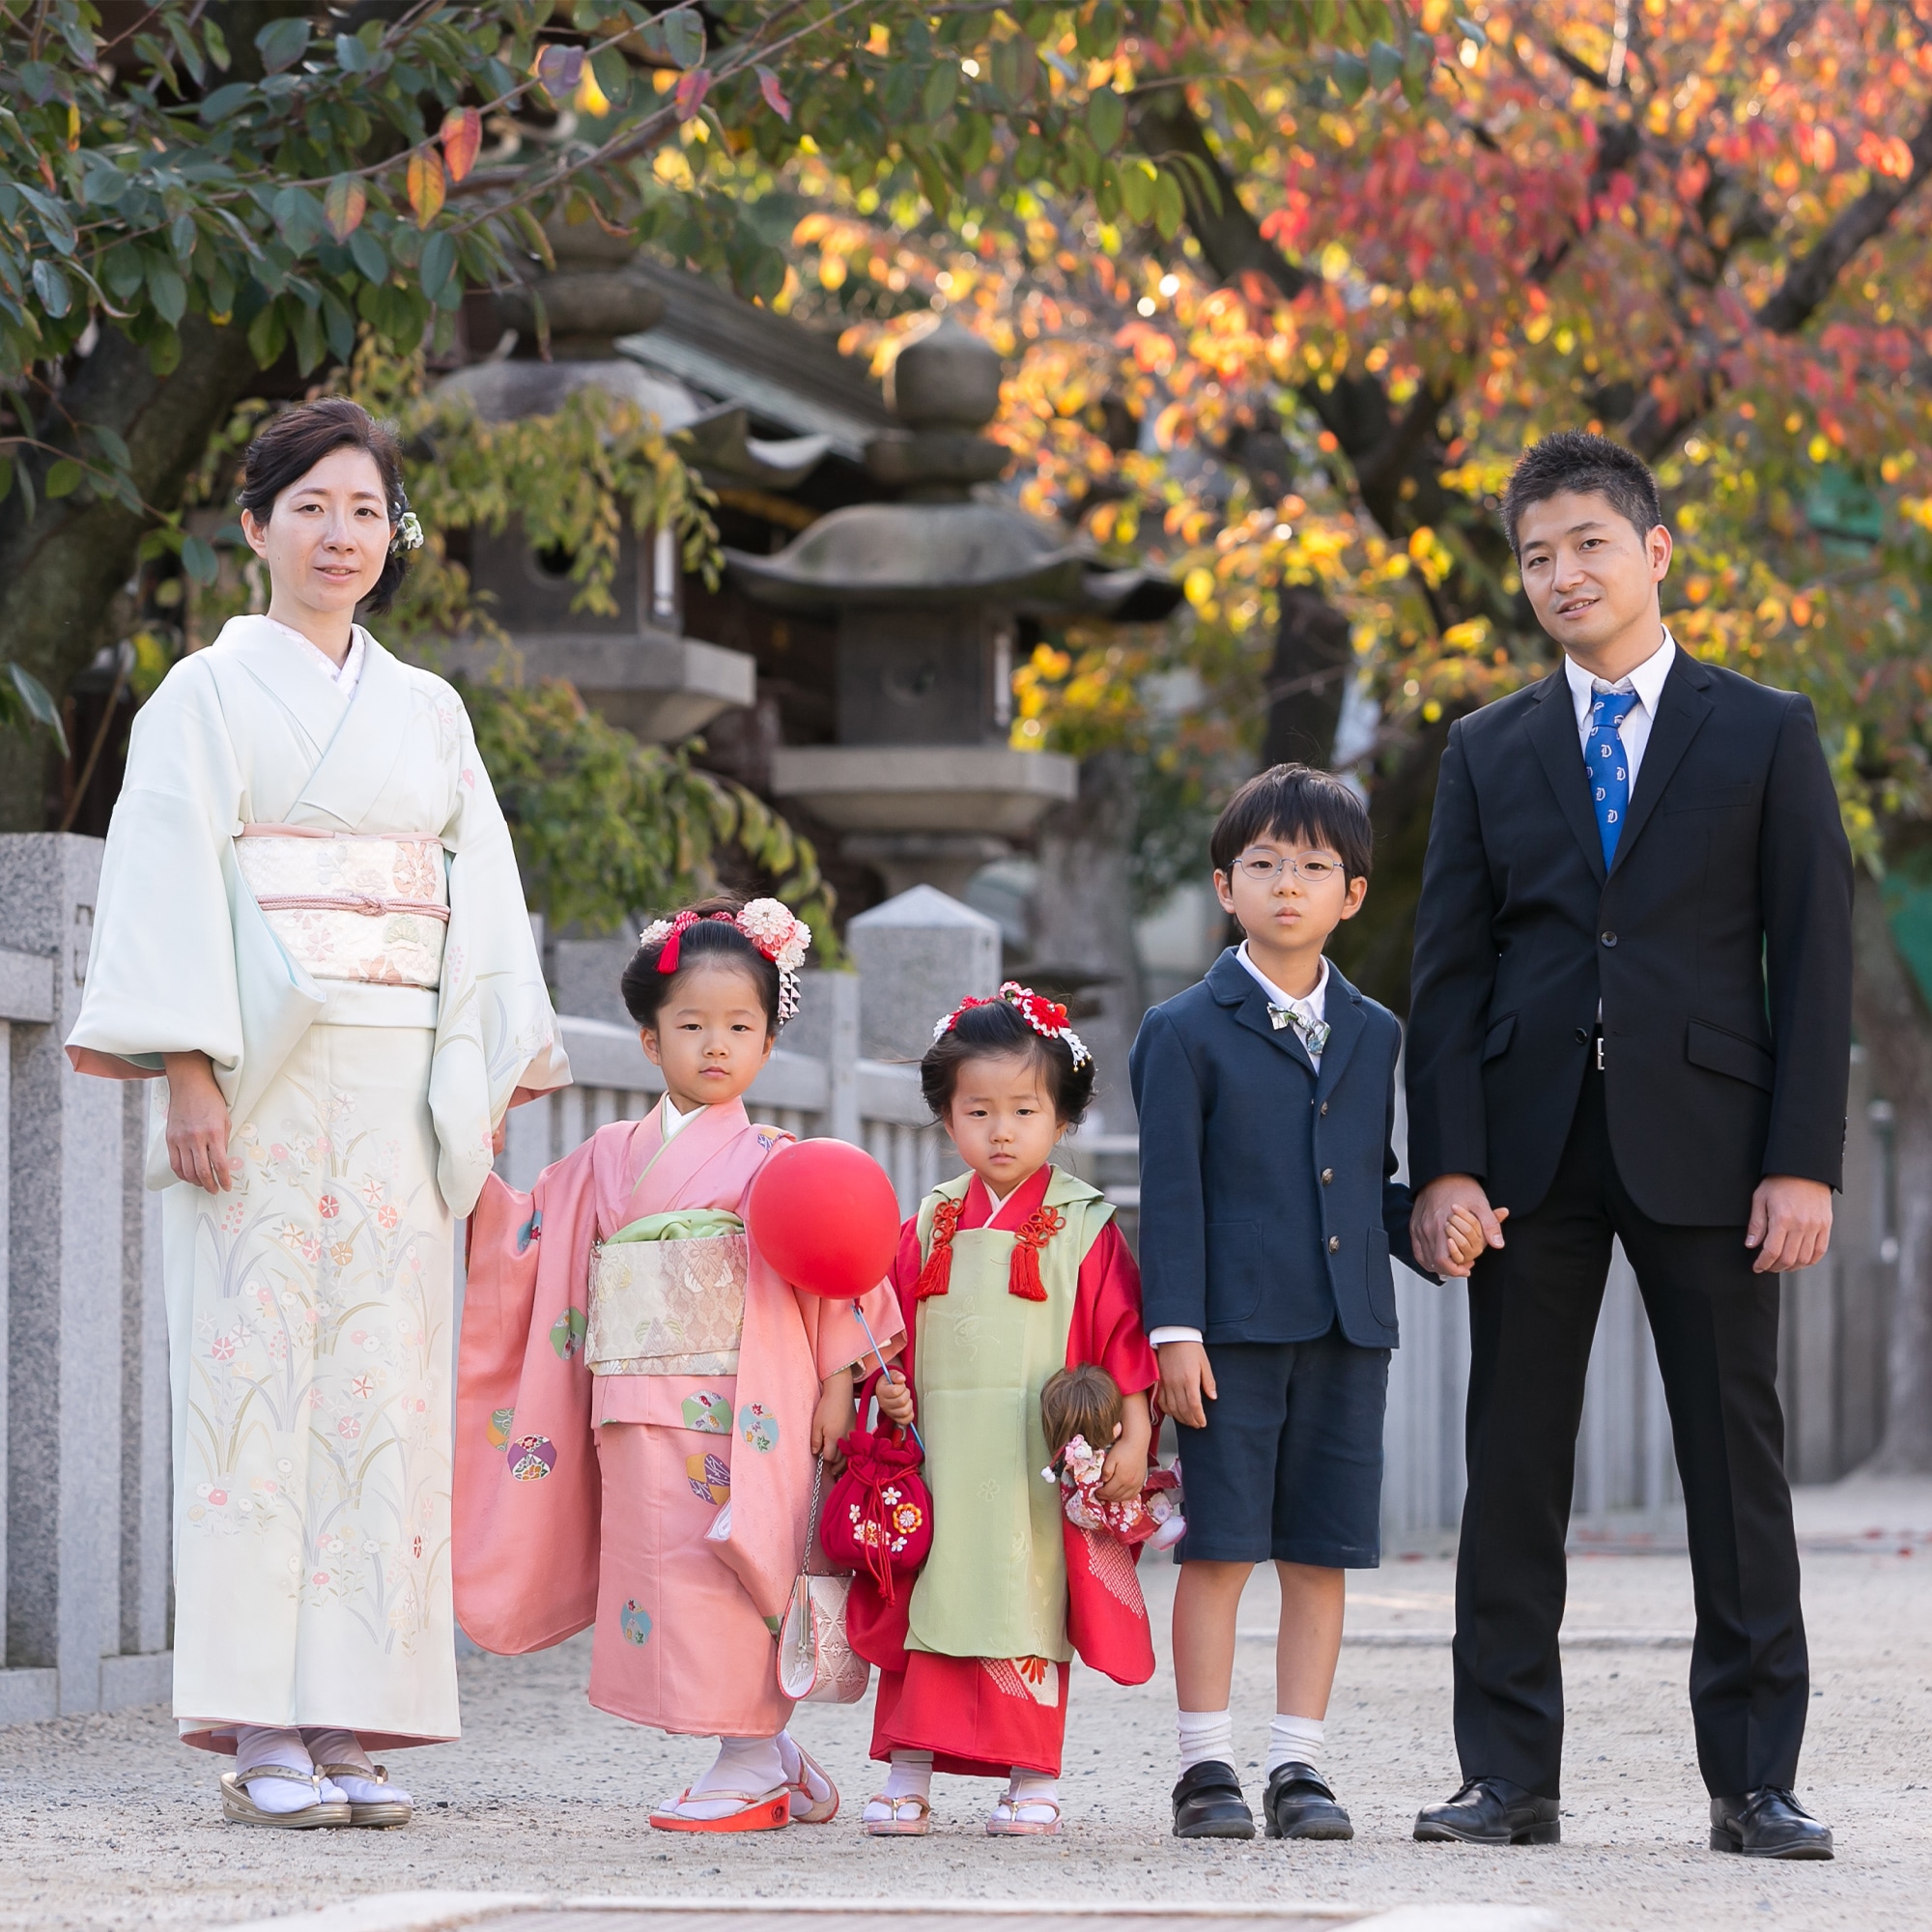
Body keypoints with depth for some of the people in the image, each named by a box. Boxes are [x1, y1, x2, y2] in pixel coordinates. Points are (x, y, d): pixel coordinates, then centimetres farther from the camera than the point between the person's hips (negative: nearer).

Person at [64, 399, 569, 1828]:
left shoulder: (428, 712, 17)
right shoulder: (208, 694, 4)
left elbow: (484, 902, 15)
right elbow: (169, 886, -4)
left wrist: (489, 1085, 6)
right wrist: (187, 1069, -14)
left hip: (397, 1089, 4)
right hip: (260, 1073, -4)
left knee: (382, 1379, -1)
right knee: (257, 1368, -8)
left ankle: (349, 1725, 0)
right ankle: (262, 1736, -8)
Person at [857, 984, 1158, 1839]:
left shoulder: (1084, 1227, 1)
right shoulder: (931, 1225, 10)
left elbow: (1121, 1337, -1)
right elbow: (894, 1327, 14)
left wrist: (1132, 1432, -9)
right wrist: (890, 1388, -4)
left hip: (1041, 1464, -3)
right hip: (939, 1450, 3)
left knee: (1027, 1608, 0)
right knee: (928, 1608, 4)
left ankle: (1032, 1779, 8)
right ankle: (907, 1774, 9)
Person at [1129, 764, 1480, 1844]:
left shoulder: (1373, 1035, 14)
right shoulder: (1188, 1033, 0)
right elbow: (1171, 1189, -4)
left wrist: (1427, 1227, -2)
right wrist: (1174, 1328, -11)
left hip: (1348, 1327, 4)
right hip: (1232, 1328, -4)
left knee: (1323, 1551, 5)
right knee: (1219, 1544, -3)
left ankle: (1301, 1764, 11)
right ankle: (1207, 1767, 4)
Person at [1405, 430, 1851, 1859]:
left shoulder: (1766, 734, 6)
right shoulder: (1489, 751, 13)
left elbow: (1814, 958, 1)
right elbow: (1449, 972, 8)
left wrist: (1804, 1161, -8)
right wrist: (1447, 1163, -4)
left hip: (1702, 1142, -2)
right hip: (1532, 1146, 2)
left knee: (1738, 1463, 0)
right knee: (1513, 1471, 2)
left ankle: (1755, 1781, 4)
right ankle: (1510, 1779, 7)